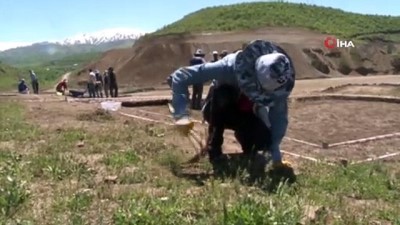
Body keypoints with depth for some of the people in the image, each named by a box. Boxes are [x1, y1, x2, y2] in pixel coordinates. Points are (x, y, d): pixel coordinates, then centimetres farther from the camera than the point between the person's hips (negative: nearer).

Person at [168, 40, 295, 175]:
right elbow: (180, 76, -35)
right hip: (219, 112, -1)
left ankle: (249, 148, 9)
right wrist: (182, 115, -45)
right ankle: (214, 149, -20)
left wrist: (277, 158, -36)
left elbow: (279, 118, -26)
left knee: (264, 139, -30)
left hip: (246, 114, 2)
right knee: (222, 93, -37)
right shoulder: (231, 66, -38)